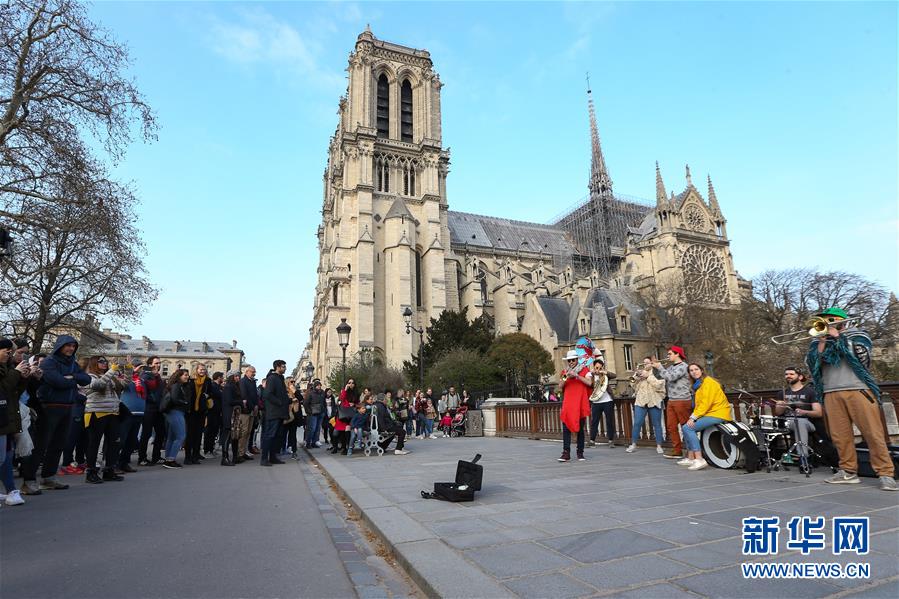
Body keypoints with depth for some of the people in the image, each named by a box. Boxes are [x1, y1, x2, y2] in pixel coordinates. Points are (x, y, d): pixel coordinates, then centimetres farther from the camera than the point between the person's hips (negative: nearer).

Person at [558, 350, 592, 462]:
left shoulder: (584, 369, 6)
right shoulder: (565, 372, 14)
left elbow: (589, 383, -9)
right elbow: (560, 386, 5)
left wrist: (576, 375, -15)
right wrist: (566, 377, -11)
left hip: (580, 404, -2)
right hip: (567, 404, 2)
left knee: (580, 429, 4)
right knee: (566, 428, -7)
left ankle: (580, 453, 13)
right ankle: (566, 453, -8)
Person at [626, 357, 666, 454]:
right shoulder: (640, 372, 13)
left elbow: (658, 385, -13)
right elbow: (635, 387, 10)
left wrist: (648, 376, -12)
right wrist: (636, 378, -6)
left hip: (654, 402, -2)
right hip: (641, 401, 2)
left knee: (657, 424, 4)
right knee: (637, 423, -2)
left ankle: (659, 446, 13)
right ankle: (633, 445, 5)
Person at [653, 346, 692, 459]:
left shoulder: (683, 366, -11)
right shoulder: (671, 367, 14)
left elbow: (671, 377, -21)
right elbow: (663, 376, 17)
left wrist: (660, 367, -13)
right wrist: (656, 366, 5)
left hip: (682, 401, -8)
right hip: (671, 400, 8)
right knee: (671, 426, 7)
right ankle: (677, 450, 14)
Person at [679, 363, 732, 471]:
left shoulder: (708, 382, -9)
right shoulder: (697, 384, 19)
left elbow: (706, 403, -18)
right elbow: (699, 404, 13)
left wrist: (693, 417, -21)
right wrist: (692, 417, -2)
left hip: (718, 414, -10)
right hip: (710, 414, 10)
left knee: (687, 428, -20)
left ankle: (699, 460, -24)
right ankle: (690, 458, 9)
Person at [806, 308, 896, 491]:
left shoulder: (857, 335, 13)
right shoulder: (819, 342, 20)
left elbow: (861, 355, -5)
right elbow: (813, 363, 7)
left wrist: (838, 337, -3)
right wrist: (822, 342, 0)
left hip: (858, 390, -2)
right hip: (831, 393, 3)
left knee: (873, 433, -6)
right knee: (839, 435, -1)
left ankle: (886, 474, 0)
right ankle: (848, 472, 6)